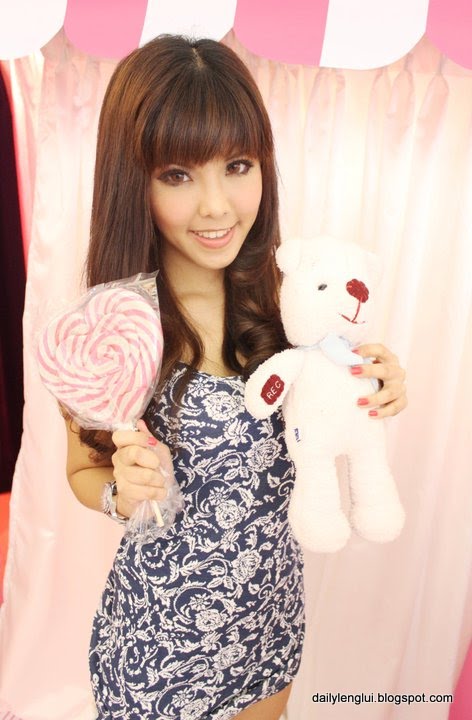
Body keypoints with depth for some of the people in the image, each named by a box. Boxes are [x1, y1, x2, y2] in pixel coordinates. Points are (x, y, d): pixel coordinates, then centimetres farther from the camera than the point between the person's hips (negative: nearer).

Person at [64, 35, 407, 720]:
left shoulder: (283, 295, -12)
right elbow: (84, 469, -6)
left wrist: (366, 401, -16)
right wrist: (123, 493, -27)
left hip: (274, 604, 4)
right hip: (161, 632, -3)